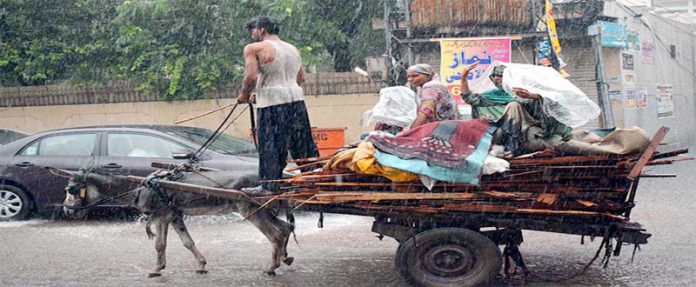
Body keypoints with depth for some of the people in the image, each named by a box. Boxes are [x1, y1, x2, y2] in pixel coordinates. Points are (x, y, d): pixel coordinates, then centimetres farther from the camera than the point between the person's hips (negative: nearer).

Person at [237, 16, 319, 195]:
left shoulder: (254, 48, -3)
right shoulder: (293, 49, 18)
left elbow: (251, 77, -13)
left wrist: (244, 95, 4)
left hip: (272, 103, -6)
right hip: (296, 99, 6)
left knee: (270, 146, -2)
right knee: (303, 144, 12)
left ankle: (269, 186, 1)